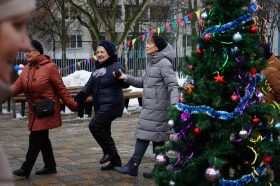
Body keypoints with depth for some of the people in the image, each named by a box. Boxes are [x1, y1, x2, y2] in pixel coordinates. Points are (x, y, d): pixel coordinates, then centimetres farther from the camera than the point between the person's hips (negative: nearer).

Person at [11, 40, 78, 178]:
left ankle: (26, 169, 0)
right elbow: (18, 85, 0)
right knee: (42, 138, 14)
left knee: (36, 138, -6)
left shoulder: (49, 67, -13)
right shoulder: (27, 68, 8)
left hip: (47, 110, -7)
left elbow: (61, 89, -11)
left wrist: (73, 105, -7)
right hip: (35, 110, 8)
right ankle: (50, 166, 26)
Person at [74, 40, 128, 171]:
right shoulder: (97, 67, 14)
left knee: (94, 125, -21)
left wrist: (122, 78, -43)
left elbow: (124, 84, -21)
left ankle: (109, 151, -5)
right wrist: (80, 96, 1)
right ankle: (115, 161, 23)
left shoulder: (116, 66, -11)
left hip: (111, 104, -9)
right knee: (104, 133, 12)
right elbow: (90, 85, 14)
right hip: (100, 106, 9)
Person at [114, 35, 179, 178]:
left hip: (157, 106, -9)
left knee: (144, 134, -5)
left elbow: (172, 85, -18)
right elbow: (142, 82, 21)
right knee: (157, 136, 9)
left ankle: (132, 166, 1)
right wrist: (126, 78, 8)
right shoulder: (152, 62, 17)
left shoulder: (164, 63, -11)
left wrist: (174, 104, -30)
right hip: (150, 106, 9)